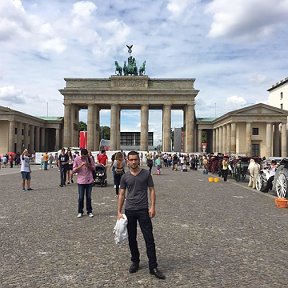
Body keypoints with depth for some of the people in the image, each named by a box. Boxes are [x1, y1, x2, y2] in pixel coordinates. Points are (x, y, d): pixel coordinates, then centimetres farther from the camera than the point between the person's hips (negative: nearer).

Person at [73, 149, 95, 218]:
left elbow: (93, 168, 5)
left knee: (88, 197, 7)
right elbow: (74, 170, -4)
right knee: (80, 197, 3)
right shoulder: (77, 159, -4)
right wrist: (80, 166, -19)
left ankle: (89, 211, 17)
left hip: (89, 181, 1)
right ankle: (80, 212, 16)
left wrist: (89, 166, -15)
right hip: (81, 181, -1)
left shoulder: (90, 158, 0)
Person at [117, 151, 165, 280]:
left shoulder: (146, 174, 0)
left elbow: (152, 190, 2)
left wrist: (153, 207, -8)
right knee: (132, 238, 11)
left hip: (143, 210, -2)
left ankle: (153, 267, 5)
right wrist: (119, 212, 1)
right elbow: (121, 194, 6)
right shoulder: (125, 177, 4)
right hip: (129, 210, 2)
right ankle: (135, 262, 29)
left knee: (149, 238, -2)